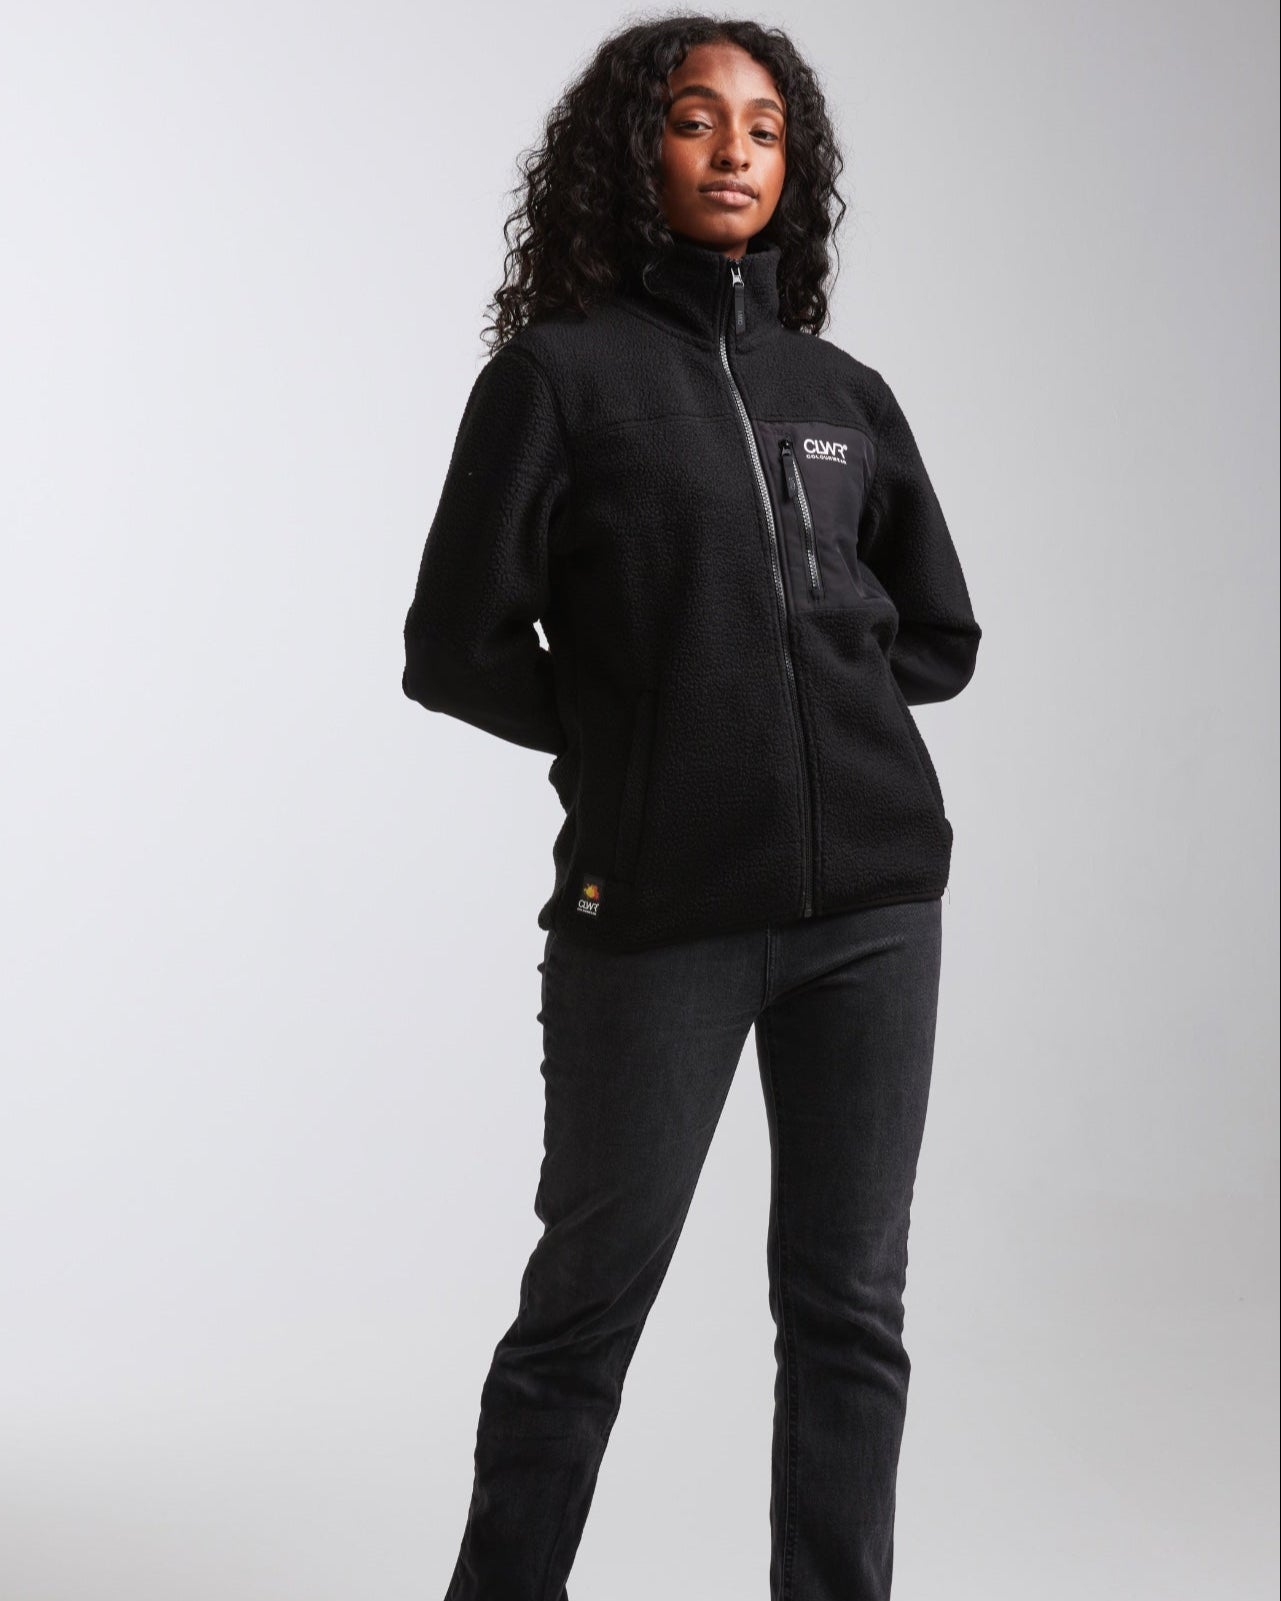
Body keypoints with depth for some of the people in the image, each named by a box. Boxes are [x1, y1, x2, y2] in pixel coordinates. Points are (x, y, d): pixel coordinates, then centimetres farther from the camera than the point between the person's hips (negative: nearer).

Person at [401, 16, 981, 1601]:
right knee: (588, 1303, 8)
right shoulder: (558, 375, -1)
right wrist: (644, 740, 0)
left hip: (871, 895, 4)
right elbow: (456, 649, -3)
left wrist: (802, 698, 5)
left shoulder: (844, 392, 12)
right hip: (657, 909, -4)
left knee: (850, 1305, 8)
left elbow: (941, 636, 19)